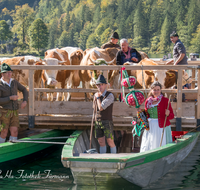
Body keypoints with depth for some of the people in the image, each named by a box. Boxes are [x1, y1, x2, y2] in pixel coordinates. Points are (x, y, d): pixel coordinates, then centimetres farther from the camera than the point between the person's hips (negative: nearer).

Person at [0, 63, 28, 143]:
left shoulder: (14, 82, 5)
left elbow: (24, 90, 17)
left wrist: (25, 101, 1)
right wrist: (10, 98, -22)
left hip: (14, 112, 4)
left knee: (14, 132, -4)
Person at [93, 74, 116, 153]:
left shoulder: (110, 96, -13)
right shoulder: (96, 95, 8)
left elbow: (101, 108, -21)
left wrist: (98, 97, -9)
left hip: (107, 122, -6)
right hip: (98, 122, 6)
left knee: (110, 142, -5)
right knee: (101, 142, 7)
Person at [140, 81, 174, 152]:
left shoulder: (165, 100, -4)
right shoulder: (148, 101, 8)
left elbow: (172, 116, -4)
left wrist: (168, 114, -25)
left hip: (161, 128, -4)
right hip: (150, 128, 4)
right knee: (147, 147, 4)